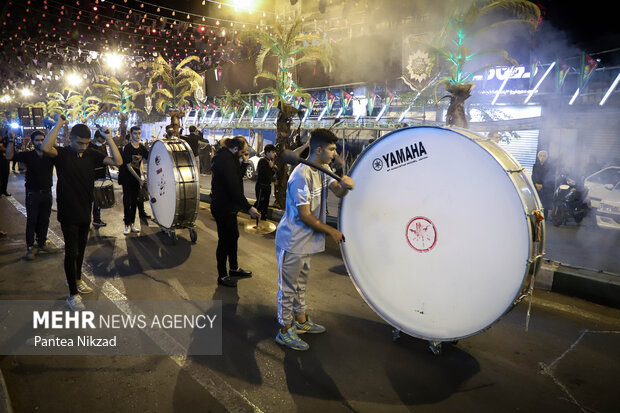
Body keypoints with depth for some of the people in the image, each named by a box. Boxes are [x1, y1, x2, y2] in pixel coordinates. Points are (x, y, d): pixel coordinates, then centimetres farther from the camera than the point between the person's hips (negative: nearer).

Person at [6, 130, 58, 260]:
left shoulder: (50, 155, 2)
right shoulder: (28, 155, -3)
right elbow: (9, 156, -12)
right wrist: (11, 141, -21)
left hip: (47, 192, 2)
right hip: (32, 193, -2)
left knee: (44, 220, 12)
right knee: (31, 221, 3)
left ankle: (42, 243, 26)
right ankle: (30, 247, 10)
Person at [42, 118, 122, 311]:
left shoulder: (91, 155, 2)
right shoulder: (62, 153, -10)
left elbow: (118, 161, -7)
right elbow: (46, 148, -34)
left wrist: (108, 138, -11)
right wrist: (59, 124, -26)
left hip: (85, 212, 5)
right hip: (68, 213, -5)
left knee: (81, 249, 20)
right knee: (71, 251, -1)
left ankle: (77, 279, 40)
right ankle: (73, 294, 9)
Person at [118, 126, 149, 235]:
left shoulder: (142, 148, 2)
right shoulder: (127, 148, -14)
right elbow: (128, 166, -17)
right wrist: (139, 179, -20)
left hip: (137, 178, 5)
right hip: (127, 178, -5)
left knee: (134, 201, 9)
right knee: (127, 201, -4)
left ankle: (132, 223, 17)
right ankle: (127, 225, 4)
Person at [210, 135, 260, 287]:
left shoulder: (226, 157, 9)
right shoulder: (225, 160, -23)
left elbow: (238, 177, 15)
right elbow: (234, 188, -26)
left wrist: (243, 162, 0)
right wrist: (248, 207, -23)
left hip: (227, 207, 10)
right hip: (223, 208, -10)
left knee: (233, 236, 20)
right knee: (225, 240, 0)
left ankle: (234, 268, 35)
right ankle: (222, 276, 14)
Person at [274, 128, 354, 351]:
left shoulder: (321, 172, 7)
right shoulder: (302, 176, -23)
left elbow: (338, 192, -2)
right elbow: (305, 215, -23)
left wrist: (345, 184, -26)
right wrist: (331, 231, -15)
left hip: (305, 241, 10)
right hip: (292, 242, -10)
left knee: (301, 282, 23)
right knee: (288, 287, 4)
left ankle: (301, 320, 39)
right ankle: (285, 331, 18)